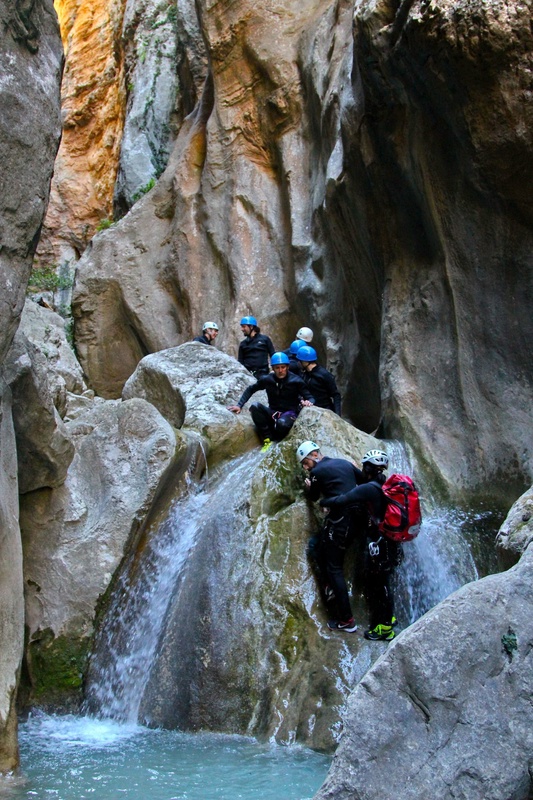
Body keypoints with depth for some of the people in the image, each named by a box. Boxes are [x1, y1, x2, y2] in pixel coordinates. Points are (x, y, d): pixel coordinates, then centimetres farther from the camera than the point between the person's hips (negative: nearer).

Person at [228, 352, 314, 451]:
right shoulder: (267, 380, -3)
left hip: (289, 414, -3)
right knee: (255, 406, -27)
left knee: (282, 423, -40)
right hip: (273, 413, 3)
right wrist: (239, 405, 0)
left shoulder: (295, 381, -9)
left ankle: (276, 442, -5)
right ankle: (267, 439, -20)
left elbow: (310, 397, -7)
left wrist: (309, 402, -32)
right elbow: (250, 390, 10)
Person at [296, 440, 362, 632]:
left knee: (334, 568, -2)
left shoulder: (317, 472, -5)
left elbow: (313, 496, 12)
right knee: (315, 544, 20)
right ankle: (331, 588, 11)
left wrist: (308, 486, 32)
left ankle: (347, 621, -3)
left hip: (339, 521, -8)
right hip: (357, 519, 8)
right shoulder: (344, 463, 14)